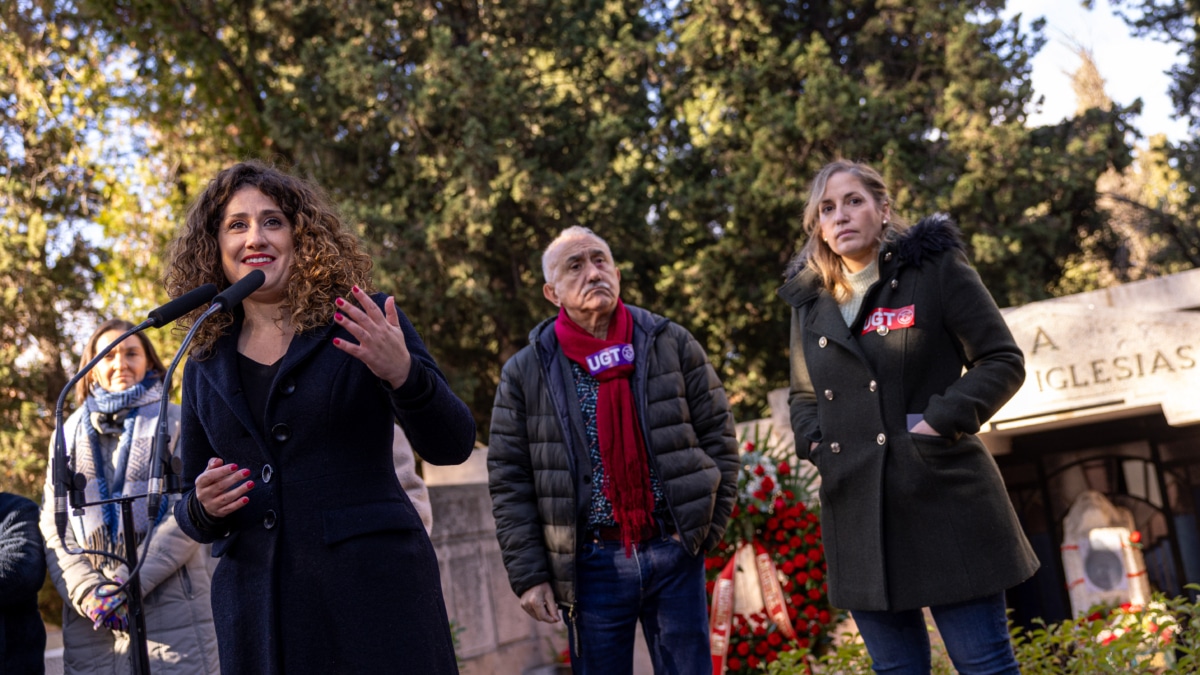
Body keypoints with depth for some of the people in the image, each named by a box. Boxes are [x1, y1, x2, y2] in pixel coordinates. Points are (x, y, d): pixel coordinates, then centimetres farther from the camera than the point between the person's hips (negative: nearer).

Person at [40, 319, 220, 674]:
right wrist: (88, 592, -8)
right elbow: (52, 527, 8)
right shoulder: (70, 434, 16)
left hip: (171, 613, -3)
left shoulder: (176, 424, 6)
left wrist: (126, 584, -12)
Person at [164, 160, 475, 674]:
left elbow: (452, 447, -4)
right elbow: (195, 520, 19)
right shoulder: (205, 369, 11)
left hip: (376, 587, -3)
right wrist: (205, 508, -4)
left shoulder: (365, 323, 1)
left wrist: (403, 374, -21)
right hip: (255, 608, 3)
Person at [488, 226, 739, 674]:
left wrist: (707, 528, 1)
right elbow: (509, 481, 1)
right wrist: (529, 575, -4)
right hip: (590, 564, -1)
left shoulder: (672, 345, 4)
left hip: (674, 554, 1)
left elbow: (718, 438, 7)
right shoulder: (526, 372, 1)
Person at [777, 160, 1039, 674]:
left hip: (943, 498, -4)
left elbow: (1003, 361, -1)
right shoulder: (810, 301, 13)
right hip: (857, 512, 5)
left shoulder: (935, 268, 0)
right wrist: (815, 443, 4)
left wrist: (942, 421, -14)